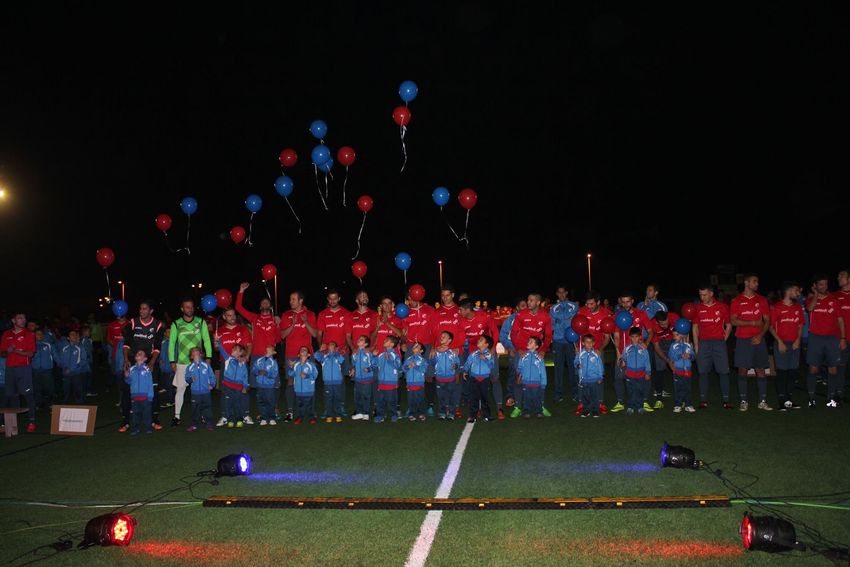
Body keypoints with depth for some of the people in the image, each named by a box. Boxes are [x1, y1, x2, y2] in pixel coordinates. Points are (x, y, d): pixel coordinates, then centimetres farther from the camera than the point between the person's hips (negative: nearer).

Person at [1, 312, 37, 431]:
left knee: (28, 394, -9)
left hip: (24, 367, -4)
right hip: (10, 368, 4)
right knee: (12, 395, 7)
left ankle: (32, 421, -10)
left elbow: (31, 353, -5)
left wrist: (15, 351, -16)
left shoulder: (29, 334, 2)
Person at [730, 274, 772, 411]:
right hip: (743, 340, -2)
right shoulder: (737, 301, 2)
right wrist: (753, 323, -12)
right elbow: (733, 321, -6)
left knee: (760, 370, 2)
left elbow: (767, 321, 7)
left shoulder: (762, 300, 9)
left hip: (758, 339, 2)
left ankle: (762, 401, 7)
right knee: (742, 370, -1)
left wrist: (760, 335, -6)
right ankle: (743, 401, 5)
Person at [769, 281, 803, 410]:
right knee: (781, 372, -4)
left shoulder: (798, 307, 12)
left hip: (794, 344, 5)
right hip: (781, 344, -5)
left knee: (793, 371, 5)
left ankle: (790, 400, 14)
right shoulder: (776, 307, -4)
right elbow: (771, 327, -4)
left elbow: (800, 325, 14)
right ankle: (782, 402, 0)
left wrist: (798, 339, 0)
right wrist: (780, 342, -11)